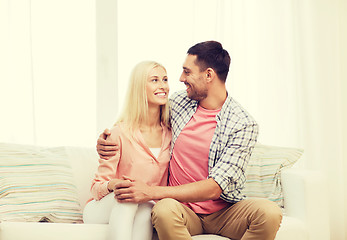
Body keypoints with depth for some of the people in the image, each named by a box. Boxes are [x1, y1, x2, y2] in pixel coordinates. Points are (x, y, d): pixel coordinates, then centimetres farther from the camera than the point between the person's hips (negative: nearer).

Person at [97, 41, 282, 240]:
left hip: (222, 212, -1)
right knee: (164, 210, -36)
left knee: (269, 212, -32)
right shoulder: (178, 102, 5)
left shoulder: (243, 124, -10)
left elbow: (214, 188, -19)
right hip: (183, 210, 1)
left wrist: (152, 192, -24)